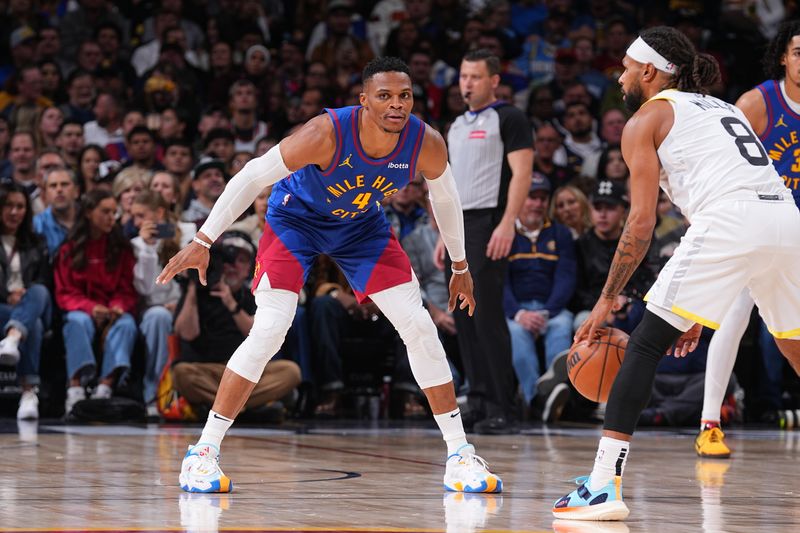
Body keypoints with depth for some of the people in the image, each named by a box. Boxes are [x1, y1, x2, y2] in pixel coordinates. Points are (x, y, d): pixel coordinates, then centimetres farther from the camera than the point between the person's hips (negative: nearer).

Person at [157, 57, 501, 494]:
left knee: (419, 327, -5)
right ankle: (203, 452, -9)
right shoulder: (327, 133, -36)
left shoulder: (427, 144, -24)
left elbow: (445, 198, -1)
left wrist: (460, 266, 9)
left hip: (362, 224, 4)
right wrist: (202, 242, -31)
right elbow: (252, 177, -29)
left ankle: (459, 455, 5)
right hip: (296, 217, -4)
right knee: (268, 332, -18)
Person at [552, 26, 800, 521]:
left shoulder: (646, 119, 13)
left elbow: (642, 222, 6)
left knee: (644, 345, 0)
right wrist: (699, 310, 35)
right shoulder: (724, 109, 34)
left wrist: (607, 300, 14)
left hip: (731, 221, -7)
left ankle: (605, 486, -7)